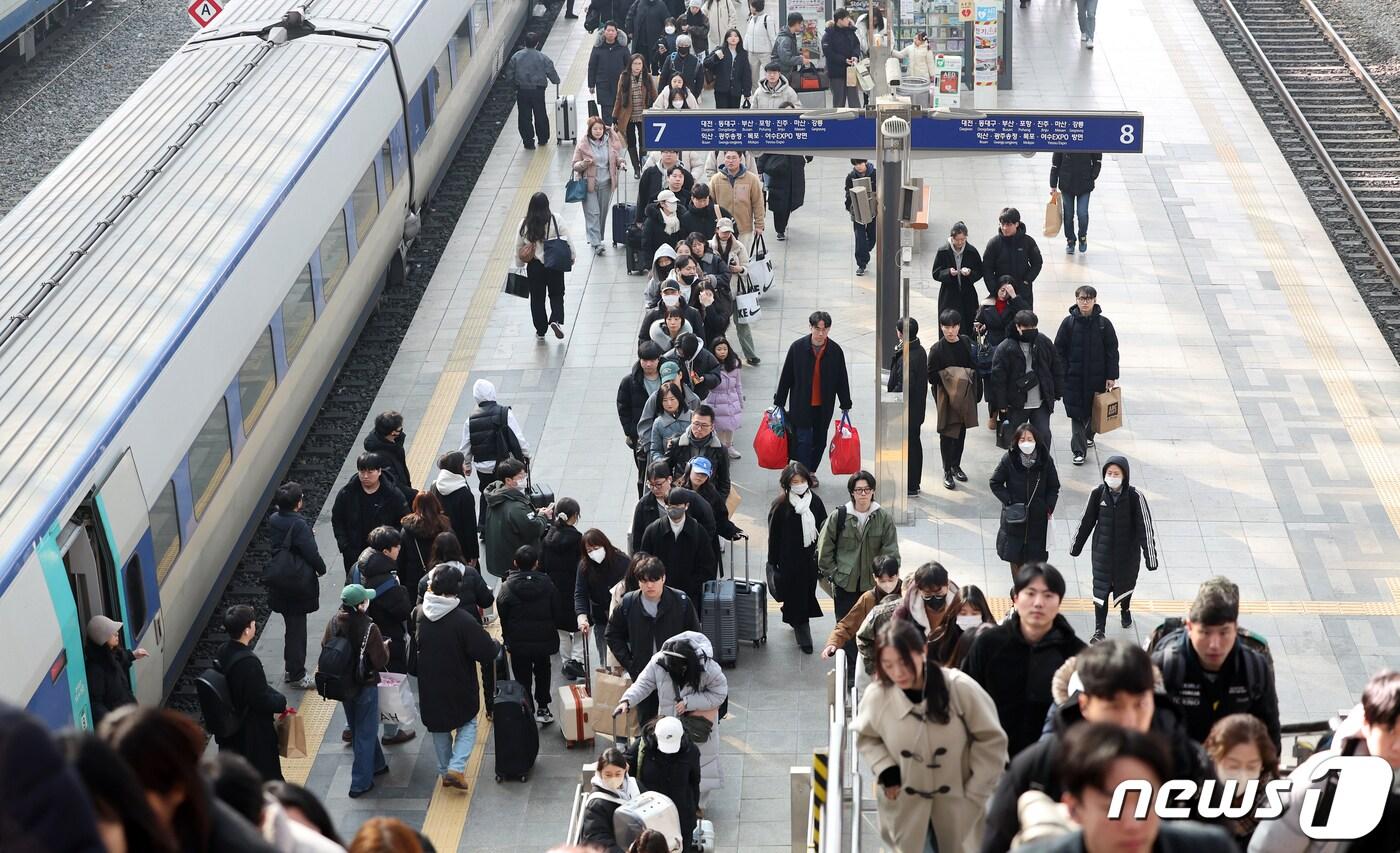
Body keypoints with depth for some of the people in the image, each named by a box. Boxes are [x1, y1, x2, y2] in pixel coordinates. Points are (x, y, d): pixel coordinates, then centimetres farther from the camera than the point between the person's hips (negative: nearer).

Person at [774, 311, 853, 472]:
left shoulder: (836, 351, -5)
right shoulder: (797, 347, -8)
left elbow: (842, 379, 5)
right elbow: (786, 377, -2)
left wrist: (845, 405, 7)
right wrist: (778, 402, 1)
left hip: (824, 407, 2)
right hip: (801, 405, -2)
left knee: (819, 442, 11)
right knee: (804, 441, -5)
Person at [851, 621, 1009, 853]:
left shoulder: (960, 688, -22)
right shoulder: (876, 696, -17)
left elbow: (991, 740, -8)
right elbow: (866, 737, 6)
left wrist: (975, 795, -7)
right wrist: (886, 773, -8)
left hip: (957, 806, 0)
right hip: (905, 808, 1)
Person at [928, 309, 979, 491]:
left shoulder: (966, 343, 1)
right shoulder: (937, 349, -11)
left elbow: (975, 367, 9)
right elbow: (931, 376, -9)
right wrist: (949, 376, -21)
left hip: (965, 396, 4)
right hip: (946, 397, -4)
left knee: (961, 431, 15)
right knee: (947, 433, 1)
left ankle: (956, 465, 32)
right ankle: (947, 471, 12)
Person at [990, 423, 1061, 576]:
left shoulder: (1045, 460, -8)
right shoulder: (1009, 459, -11)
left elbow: (1054, 487, 4)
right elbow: (995, 483, 0)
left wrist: (1049, 507, -5)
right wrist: (1008, 501, -9)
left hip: (1038, 517, 0)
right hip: (1014, 516, 0)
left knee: (1035, 558, 5)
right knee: (1015, 557, 9)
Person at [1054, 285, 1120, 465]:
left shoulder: (1103, 323, -3)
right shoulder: (1069, 323, -4)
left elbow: (1112, 351, 0)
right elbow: (1059, 350, 0)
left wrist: (1111, 377, -4)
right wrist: (1062, 374, -7)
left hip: (1097, 377, 1)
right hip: (1074, 377, -1)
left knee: (1094, 410, 16)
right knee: (1076, 413, -3)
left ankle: (1089, 435, 43)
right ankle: (1078, 450, 2)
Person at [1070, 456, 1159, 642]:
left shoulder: (1135, 497, -19)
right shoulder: (1098, 493, -12)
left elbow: (1146, 528, -14)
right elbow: (1086, 521, 1)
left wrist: (1151, 557, -13)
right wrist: (1076, 546, 10)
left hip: (1128, 551, 0)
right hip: (1102, 550, 0)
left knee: (1126, 582, 21)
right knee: (1101, 588, -2)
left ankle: (1125, 609, 52)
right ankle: (1099, 630, 7)